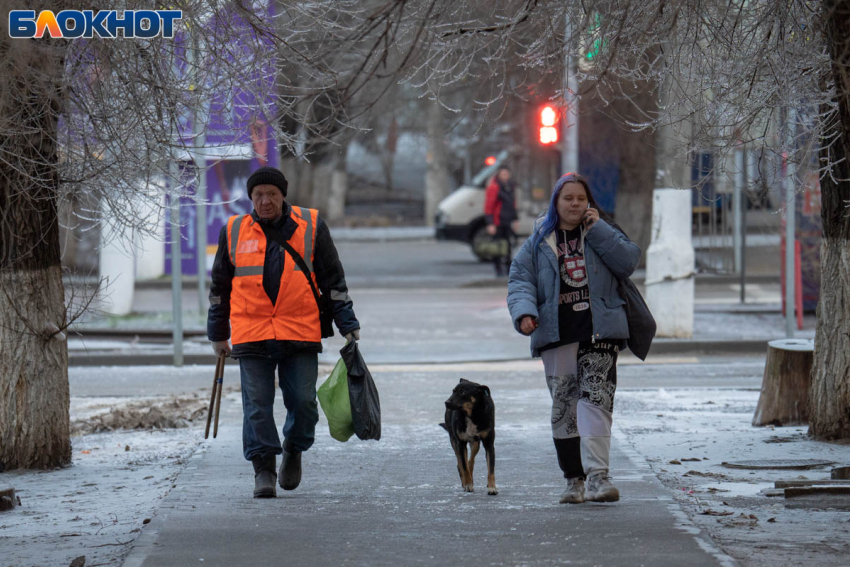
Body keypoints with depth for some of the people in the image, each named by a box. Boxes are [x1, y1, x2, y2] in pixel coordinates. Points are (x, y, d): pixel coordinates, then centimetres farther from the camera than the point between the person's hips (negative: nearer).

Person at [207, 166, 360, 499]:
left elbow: (333, 280, 9)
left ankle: (294, 451, 23)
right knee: (257, 405, -4)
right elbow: (220, 286, 17)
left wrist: (347, 324, 5)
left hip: (300, 334, -1)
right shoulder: (234, 232, 8)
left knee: (303, 402, -3)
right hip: (251, 334, 1)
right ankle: (264, 469, 3)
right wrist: (218, 334, 19)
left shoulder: (311, 227, 5)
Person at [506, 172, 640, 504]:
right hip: (557, 336, 2)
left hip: (599, 333, -2)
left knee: (596, 401, -16)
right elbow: (520, 281, 4)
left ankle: (597, 475, -23)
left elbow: (627, 262, -3)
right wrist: (524, 312, -15)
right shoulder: (539, 241, 11)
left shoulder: (602, 233, 12)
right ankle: (574, 479, 11)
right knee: (563, 407, 3)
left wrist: (597, 229, -7)